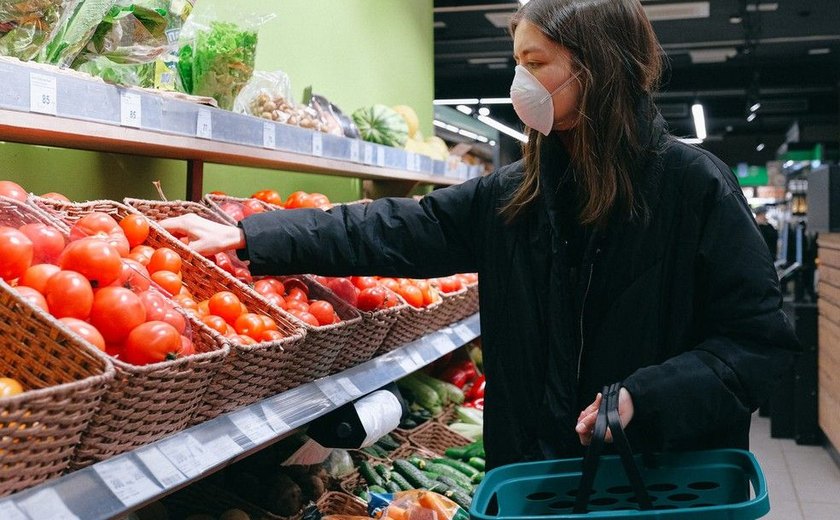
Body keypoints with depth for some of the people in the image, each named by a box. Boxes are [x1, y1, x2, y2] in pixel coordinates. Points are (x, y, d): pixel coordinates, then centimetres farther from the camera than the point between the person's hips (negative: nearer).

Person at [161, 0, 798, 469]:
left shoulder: (693, 185, -13)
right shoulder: (514, 195, 3)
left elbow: (762, 336, -13)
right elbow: (397, 231, 3)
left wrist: (644, 397, -25)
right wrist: (250, 237, -1)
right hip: (537, 465, 5)